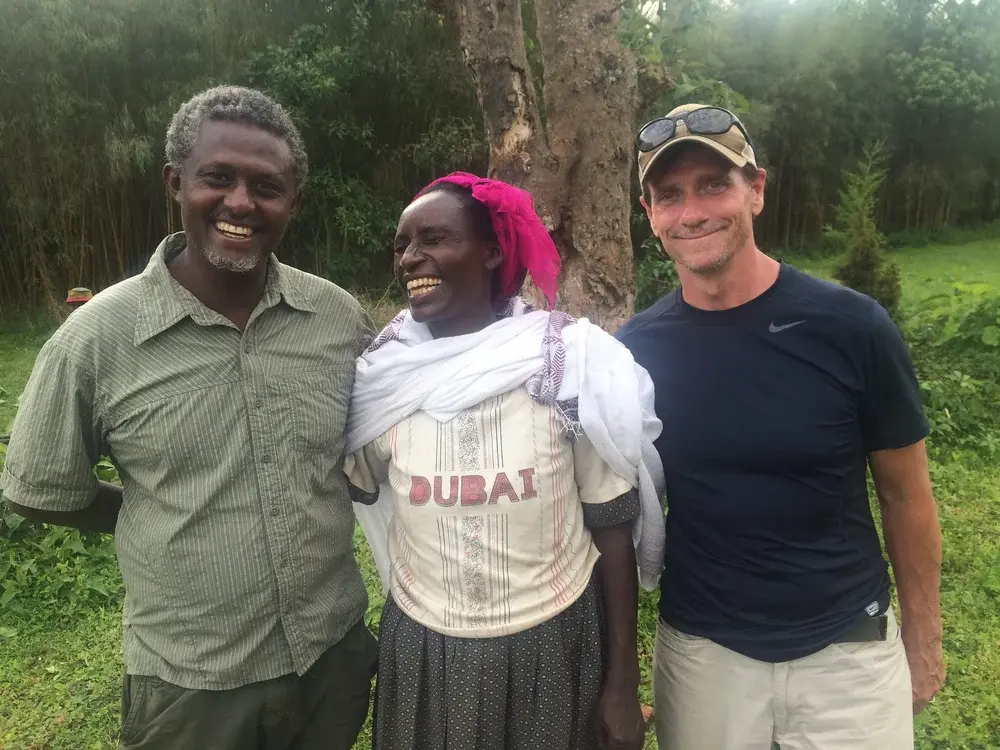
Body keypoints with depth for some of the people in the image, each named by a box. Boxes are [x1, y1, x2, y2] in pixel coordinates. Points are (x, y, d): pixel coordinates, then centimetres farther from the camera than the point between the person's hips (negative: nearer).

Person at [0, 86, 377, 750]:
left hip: (337, 651, 2)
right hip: (191, 683, -2)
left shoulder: (341, 316, -8)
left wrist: (316, 518, -4)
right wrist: (163, 523, -1)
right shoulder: (97, 337, -15)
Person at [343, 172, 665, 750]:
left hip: (554, 643, -2)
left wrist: (624, 684, -3)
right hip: (421, 647, 2)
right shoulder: (386, 373, -7)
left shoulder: (575, 365, -13)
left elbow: (614, 528, -6)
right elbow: (358, 489, 12)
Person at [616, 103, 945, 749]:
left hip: (847, 650, -1)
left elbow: (906, 496, -3)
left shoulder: (852, 327, -15)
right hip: (701, 654, 2)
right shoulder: (636, 351, -9)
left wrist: (923, 639, 5)